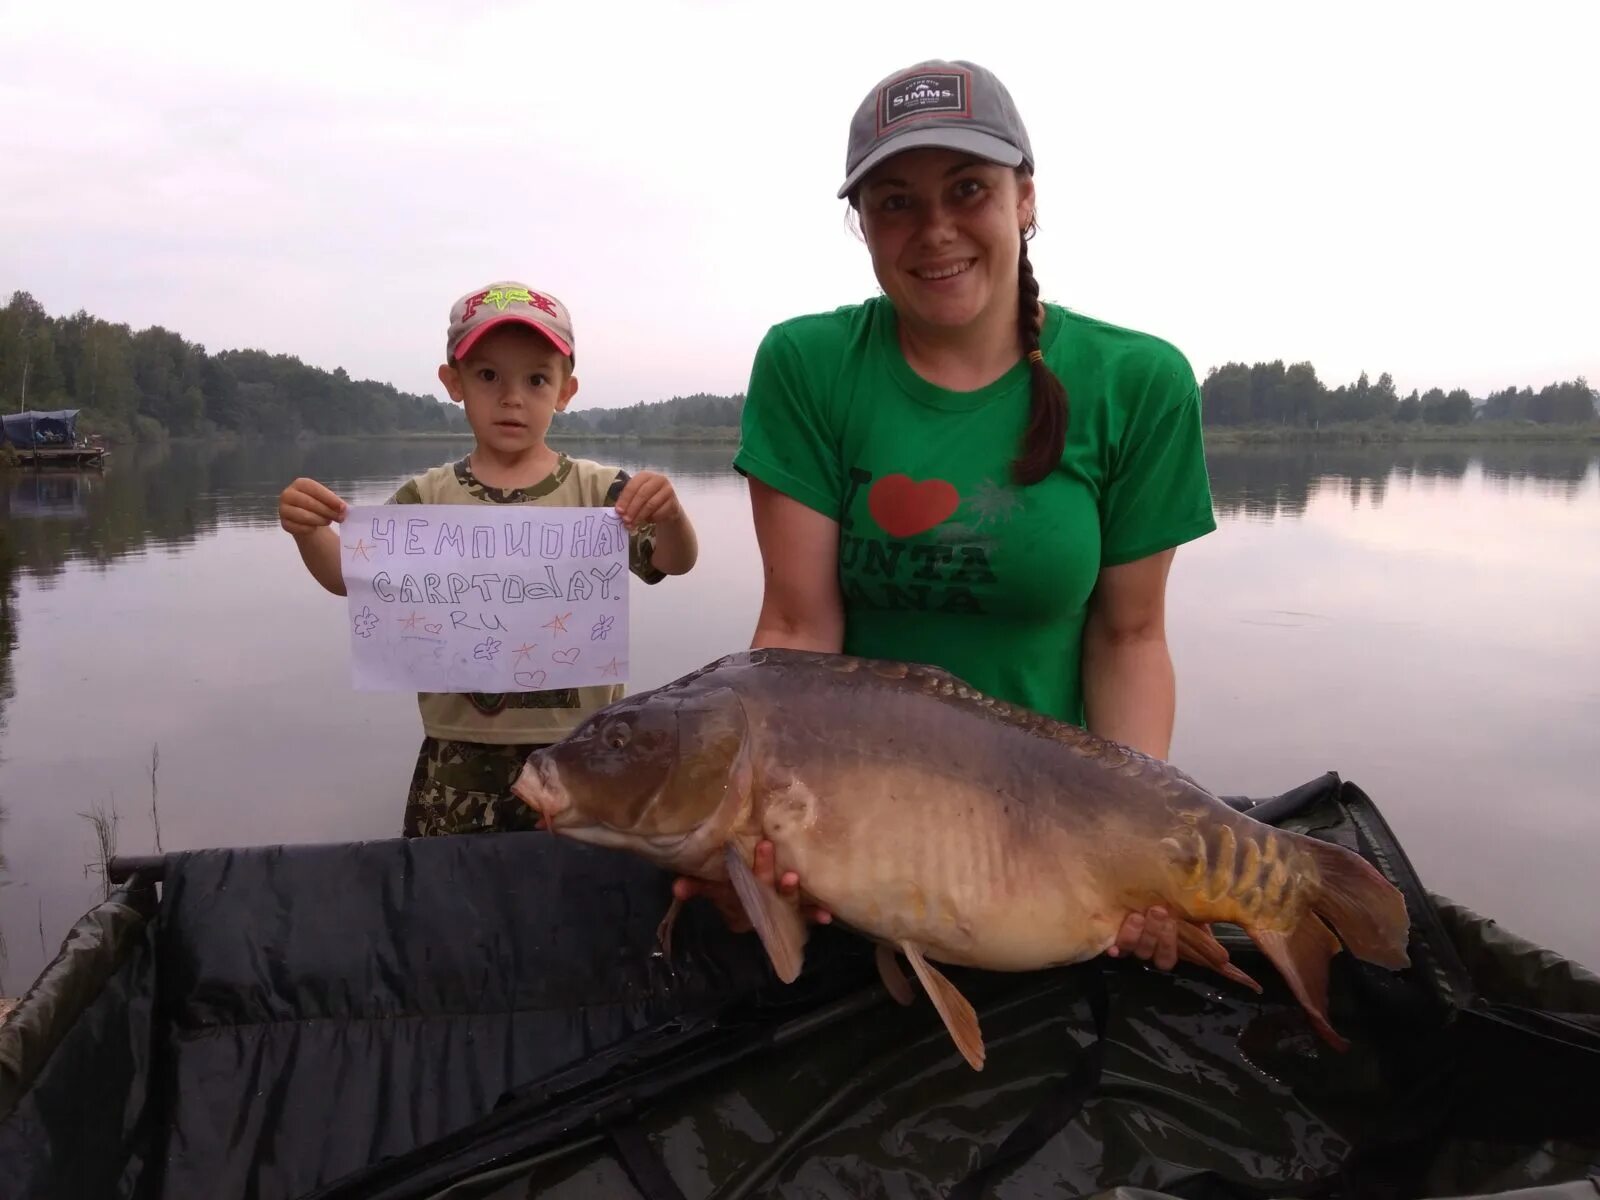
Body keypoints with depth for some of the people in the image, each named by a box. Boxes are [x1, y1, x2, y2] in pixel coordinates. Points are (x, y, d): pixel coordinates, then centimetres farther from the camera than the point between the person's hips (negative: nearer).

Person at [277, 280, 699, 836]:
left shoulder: (598, 490, -3)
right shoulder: (428, 498, 1)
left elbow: (676, 561, -10)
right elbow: (350, 575, -2)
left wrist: (670, 513, -33)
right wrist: (309, 531, -24)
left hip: (578, 753, -1)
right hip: (461, 760, 1)